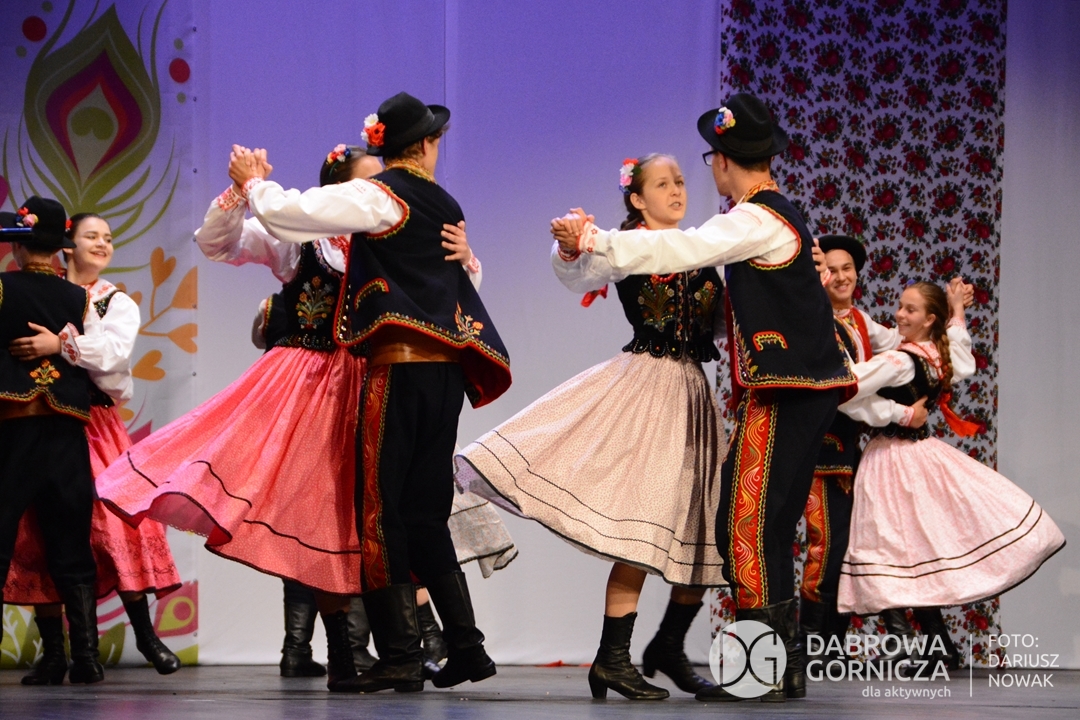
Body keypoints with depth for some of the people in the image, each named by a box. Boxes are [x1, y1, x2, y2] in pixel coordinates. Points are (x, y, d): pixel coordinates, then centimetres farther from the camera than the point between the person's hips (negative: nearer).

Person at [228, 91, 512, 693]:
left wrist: (254, 182, 12)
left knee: (382, 506, -3)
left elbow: (288, 213, -8)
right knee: (425, 510, 12)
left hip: (398, 368, -7)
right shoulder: (445, 208, 16)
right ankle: (466, 646, 8)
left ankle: (401, 657, -6)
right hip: (446, 372, 7)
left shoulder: (377, 197, -5)